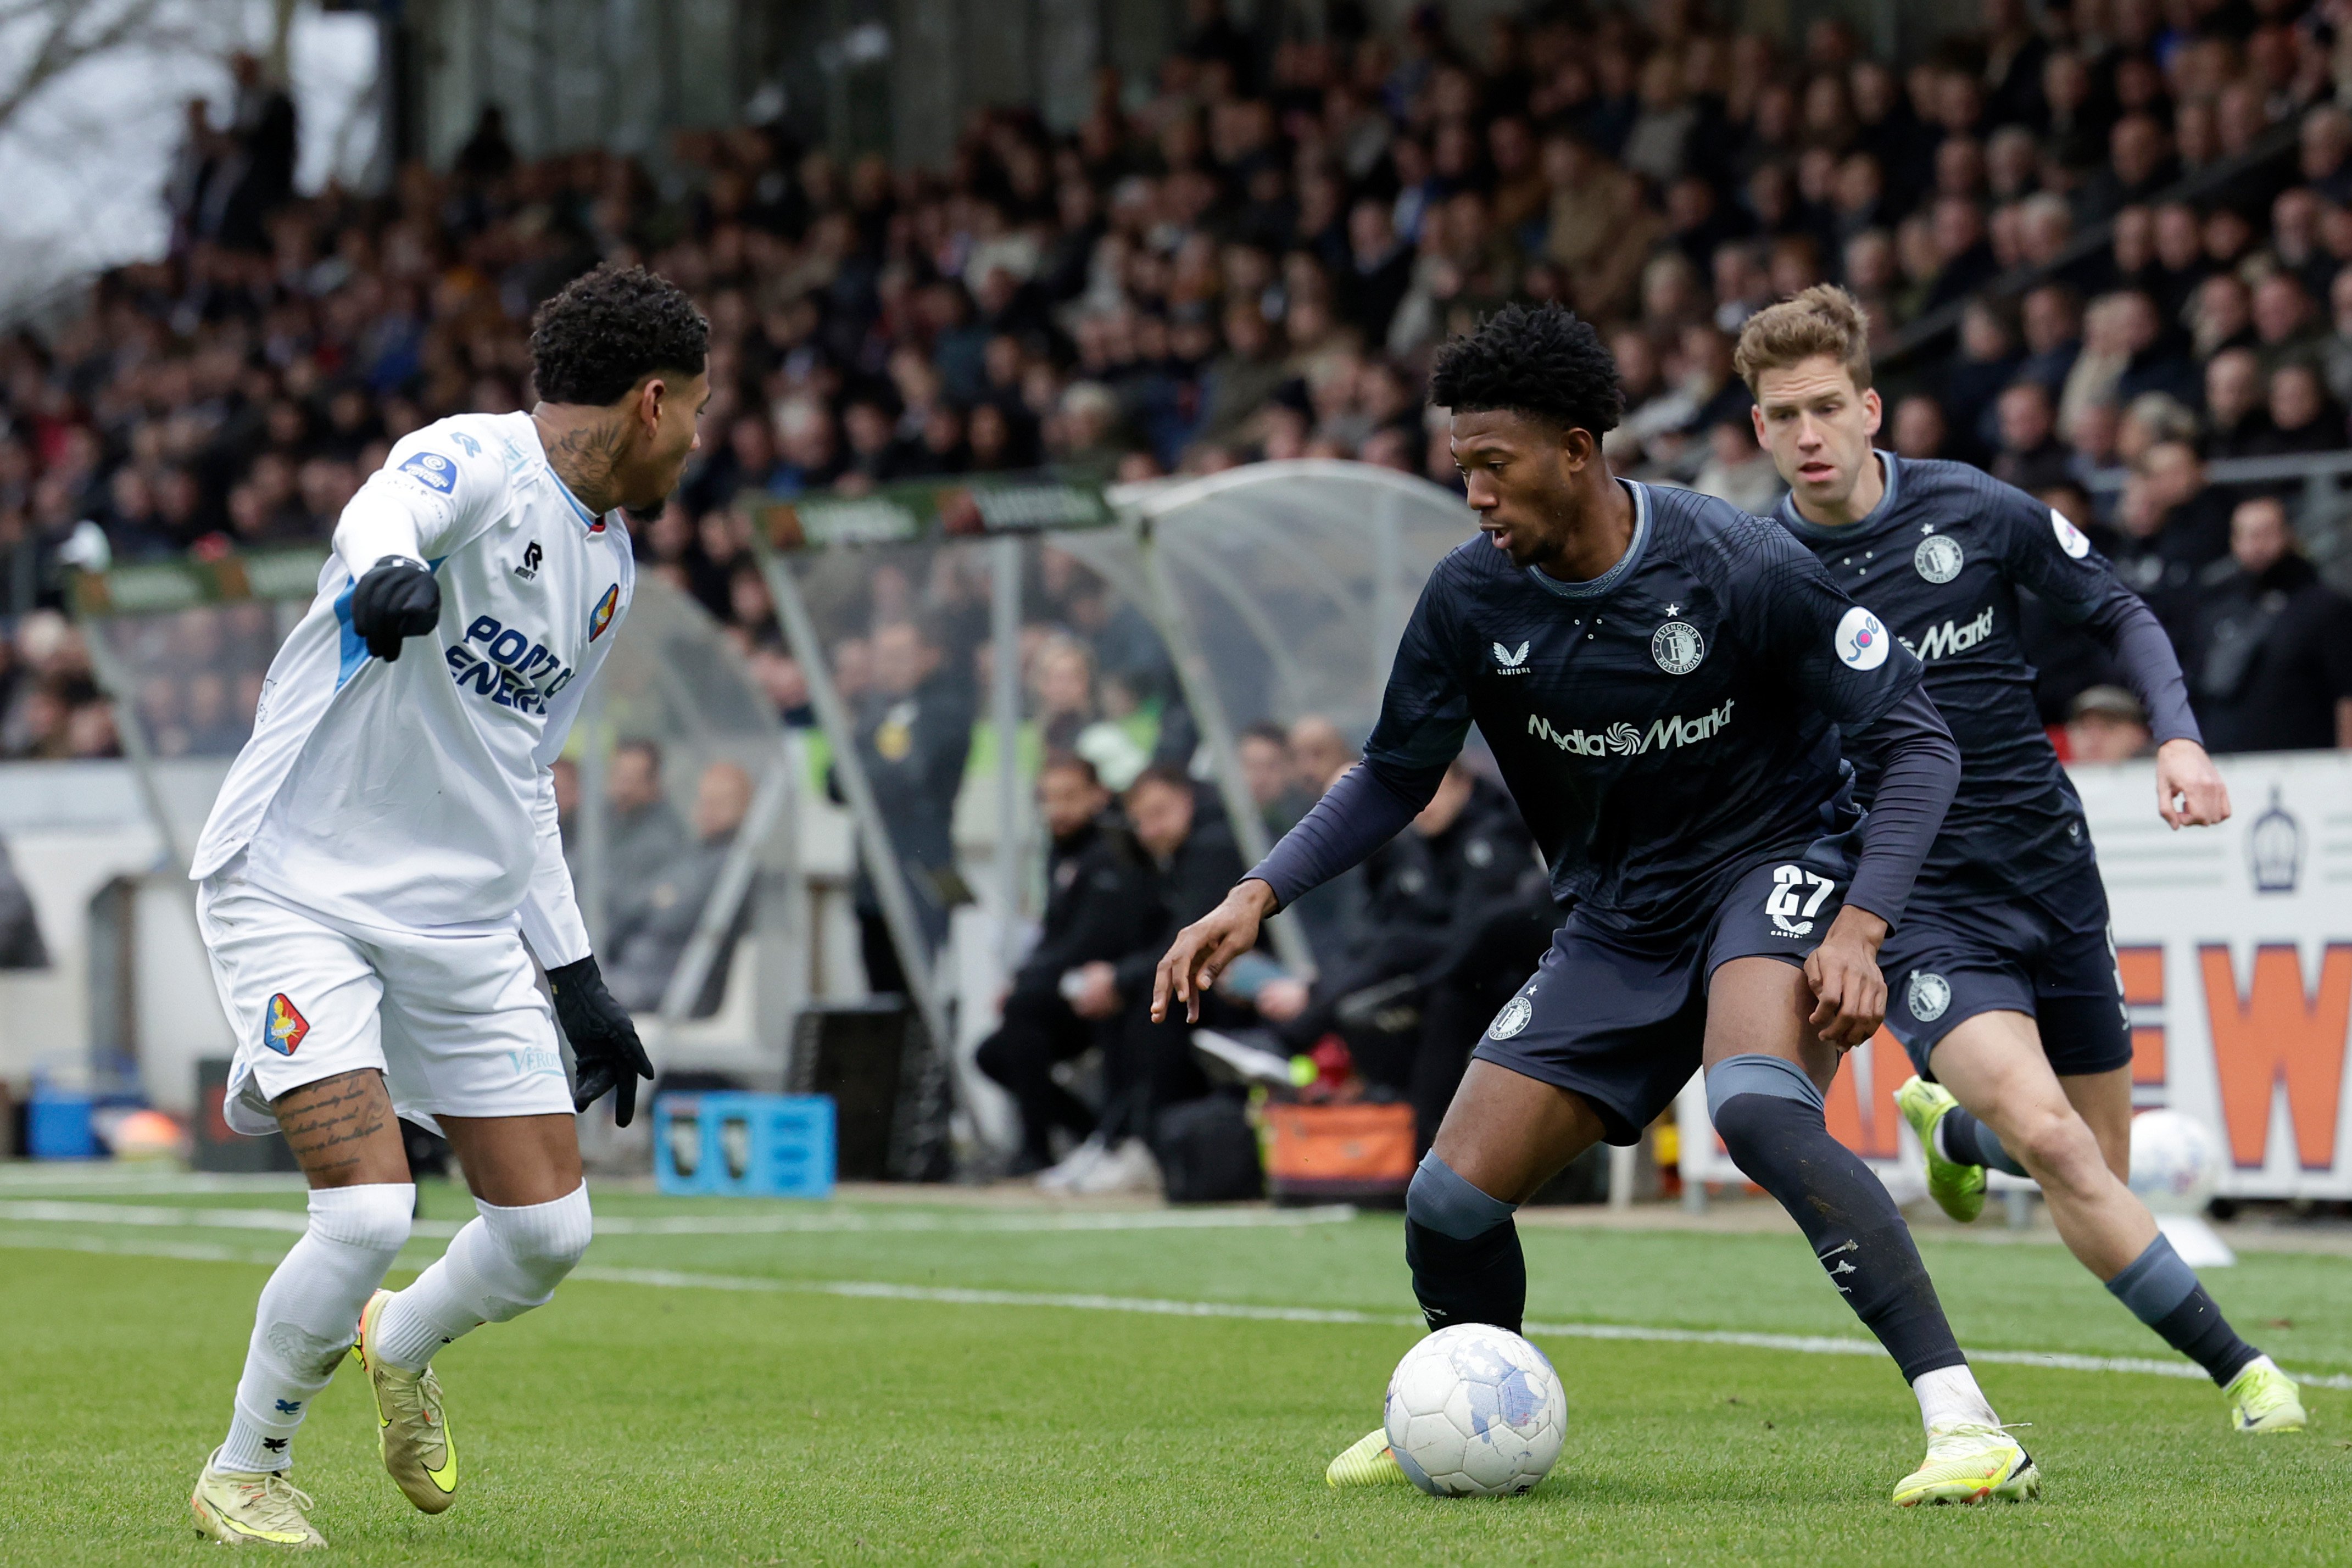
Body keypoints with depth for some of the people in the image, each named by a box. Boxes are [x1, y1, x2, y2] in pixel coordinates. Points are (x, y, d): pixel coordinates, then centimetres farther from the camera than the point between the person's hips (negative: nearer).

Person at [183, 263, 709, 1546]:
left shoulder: (609, 564, 14)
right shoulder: (477, 463, -12)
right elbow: (389, 509, -38)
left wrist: (576, 978, 22)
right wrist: (390, 568, -62)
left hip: (463, 918, 8)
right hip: (298, 893, -8)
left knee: (547, 1232, 1)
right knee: (367, 1212, -20)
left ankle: (400, 1346, 35)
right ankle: (242, 1474, 3)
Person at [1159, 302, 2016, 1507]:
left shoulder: (1739, 569, -21)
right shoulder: (1471, 598, -8)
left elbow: (1917, 740, -14)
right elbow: (1393, 777, 7)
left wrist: (1861, 927, -26)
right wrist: (1258, 897, -8)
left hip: (1774, 865, -5)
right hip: (1617, 922, 5)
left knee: (1759, 1110, -37)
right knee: (1451, 1198, -3)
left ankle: (1961, 1421, -36)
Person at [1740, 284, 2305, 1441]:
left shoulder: (1974, 512, -5)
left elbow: (2118, 617, 8)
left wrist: (2177, 735, -8)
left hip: (2051, 873, 3)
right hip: (1913, 903, -3)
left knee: (2101, 1168, 11)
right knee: (2046, 1138, -25)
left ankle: (1950, 1127, 45)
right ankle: (2237, 1369, -15)